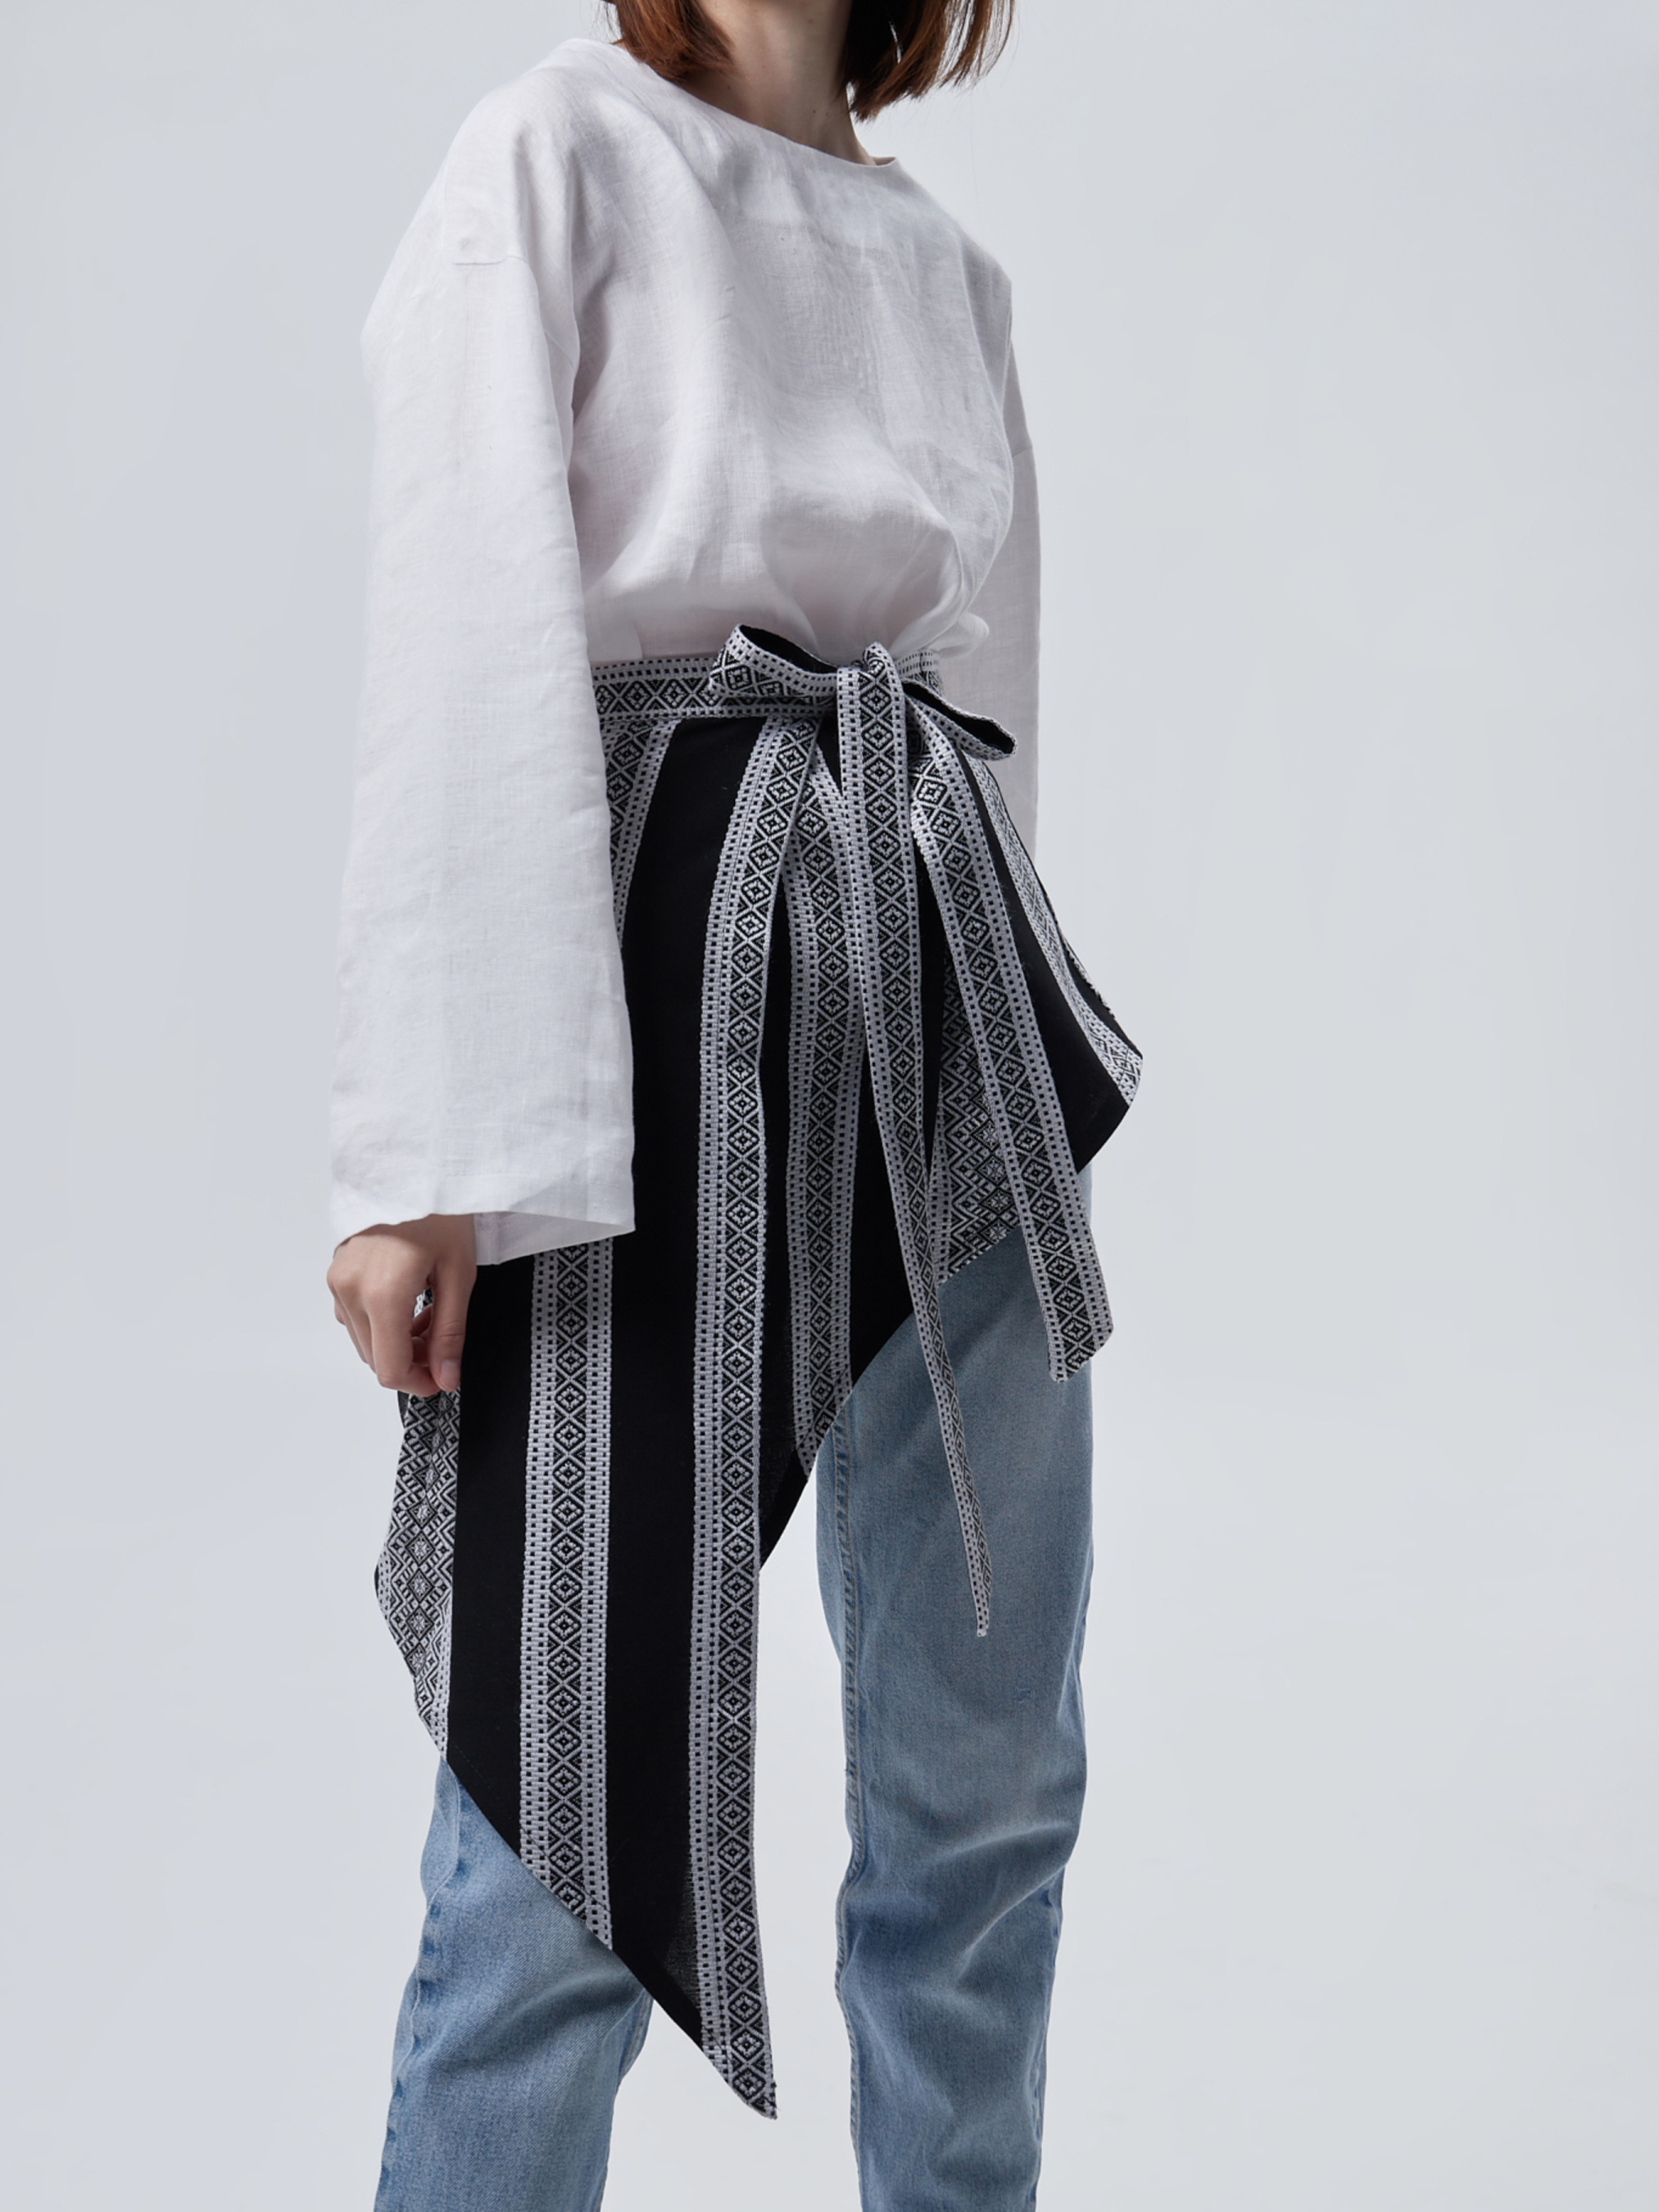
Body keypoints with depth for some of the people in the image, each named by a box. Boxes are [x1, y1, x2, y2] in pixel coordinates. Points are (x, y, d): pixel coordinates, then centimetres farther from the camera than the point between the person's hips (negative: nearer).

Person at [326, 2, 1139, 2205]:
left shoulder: (949, 262, 19)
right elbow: (465, 652, -9)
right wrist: (443, 1146, -17)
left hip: (951, 990, 6)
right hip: (654, 958, -6)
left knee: (989, 1774, 10)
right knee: (584, 1799, -3)